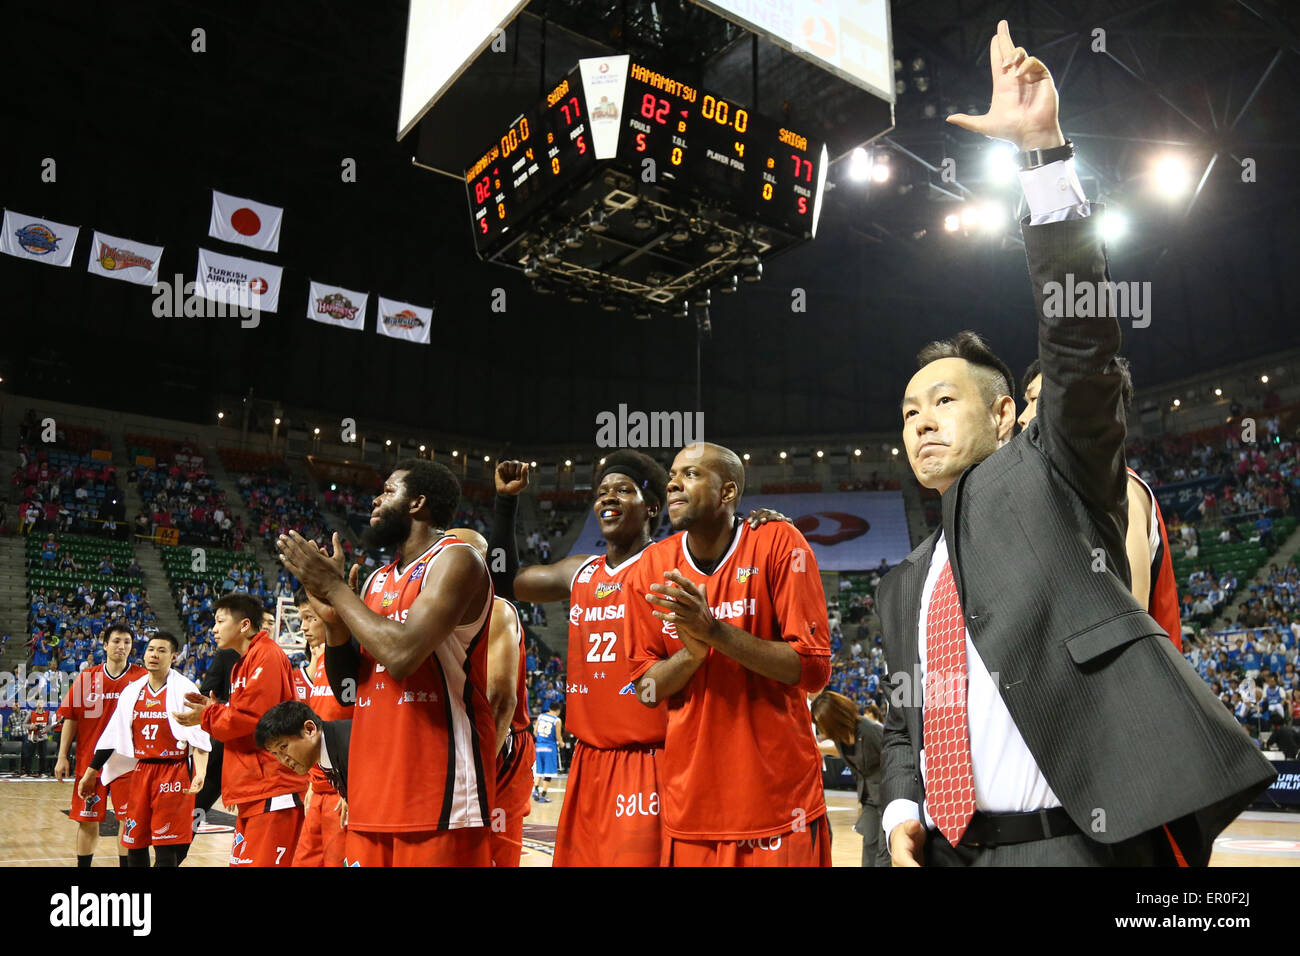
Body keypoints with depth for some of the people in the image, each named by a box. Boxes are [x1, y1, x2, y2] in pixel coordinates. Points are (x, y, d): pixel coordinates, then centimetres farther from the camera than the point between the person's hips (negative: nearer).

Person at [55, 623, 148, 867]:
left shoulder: (141, 677, -3)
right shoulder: (86, 678, 3)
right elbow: (71, 718, 7)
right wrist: (62, 757, 3)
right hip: (89, 759, 2)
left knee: (127, 819, 1)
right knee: (87, 819, 9)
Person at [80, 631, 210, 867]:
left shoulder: (184, 689, -8)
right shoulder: (132, 690, 9)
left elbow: (199, 736, -14)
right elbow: (112, 736, 17)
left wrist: (200, 773, -27)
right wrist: (90, 772, 17)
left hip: (173, 772, -6)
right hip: (140, 771, 6)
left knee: (166, 847, -4)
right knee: (135, 843, 12)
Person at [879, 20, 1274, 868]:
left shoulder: (1054, 477, 2)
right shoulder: (907, 585, 17)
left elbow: (1081, 332, -12)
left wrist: (1045, 149, -14)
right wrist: (903, 813, 2)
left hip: (1077, 843, -6)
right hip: (946, 851, 6)